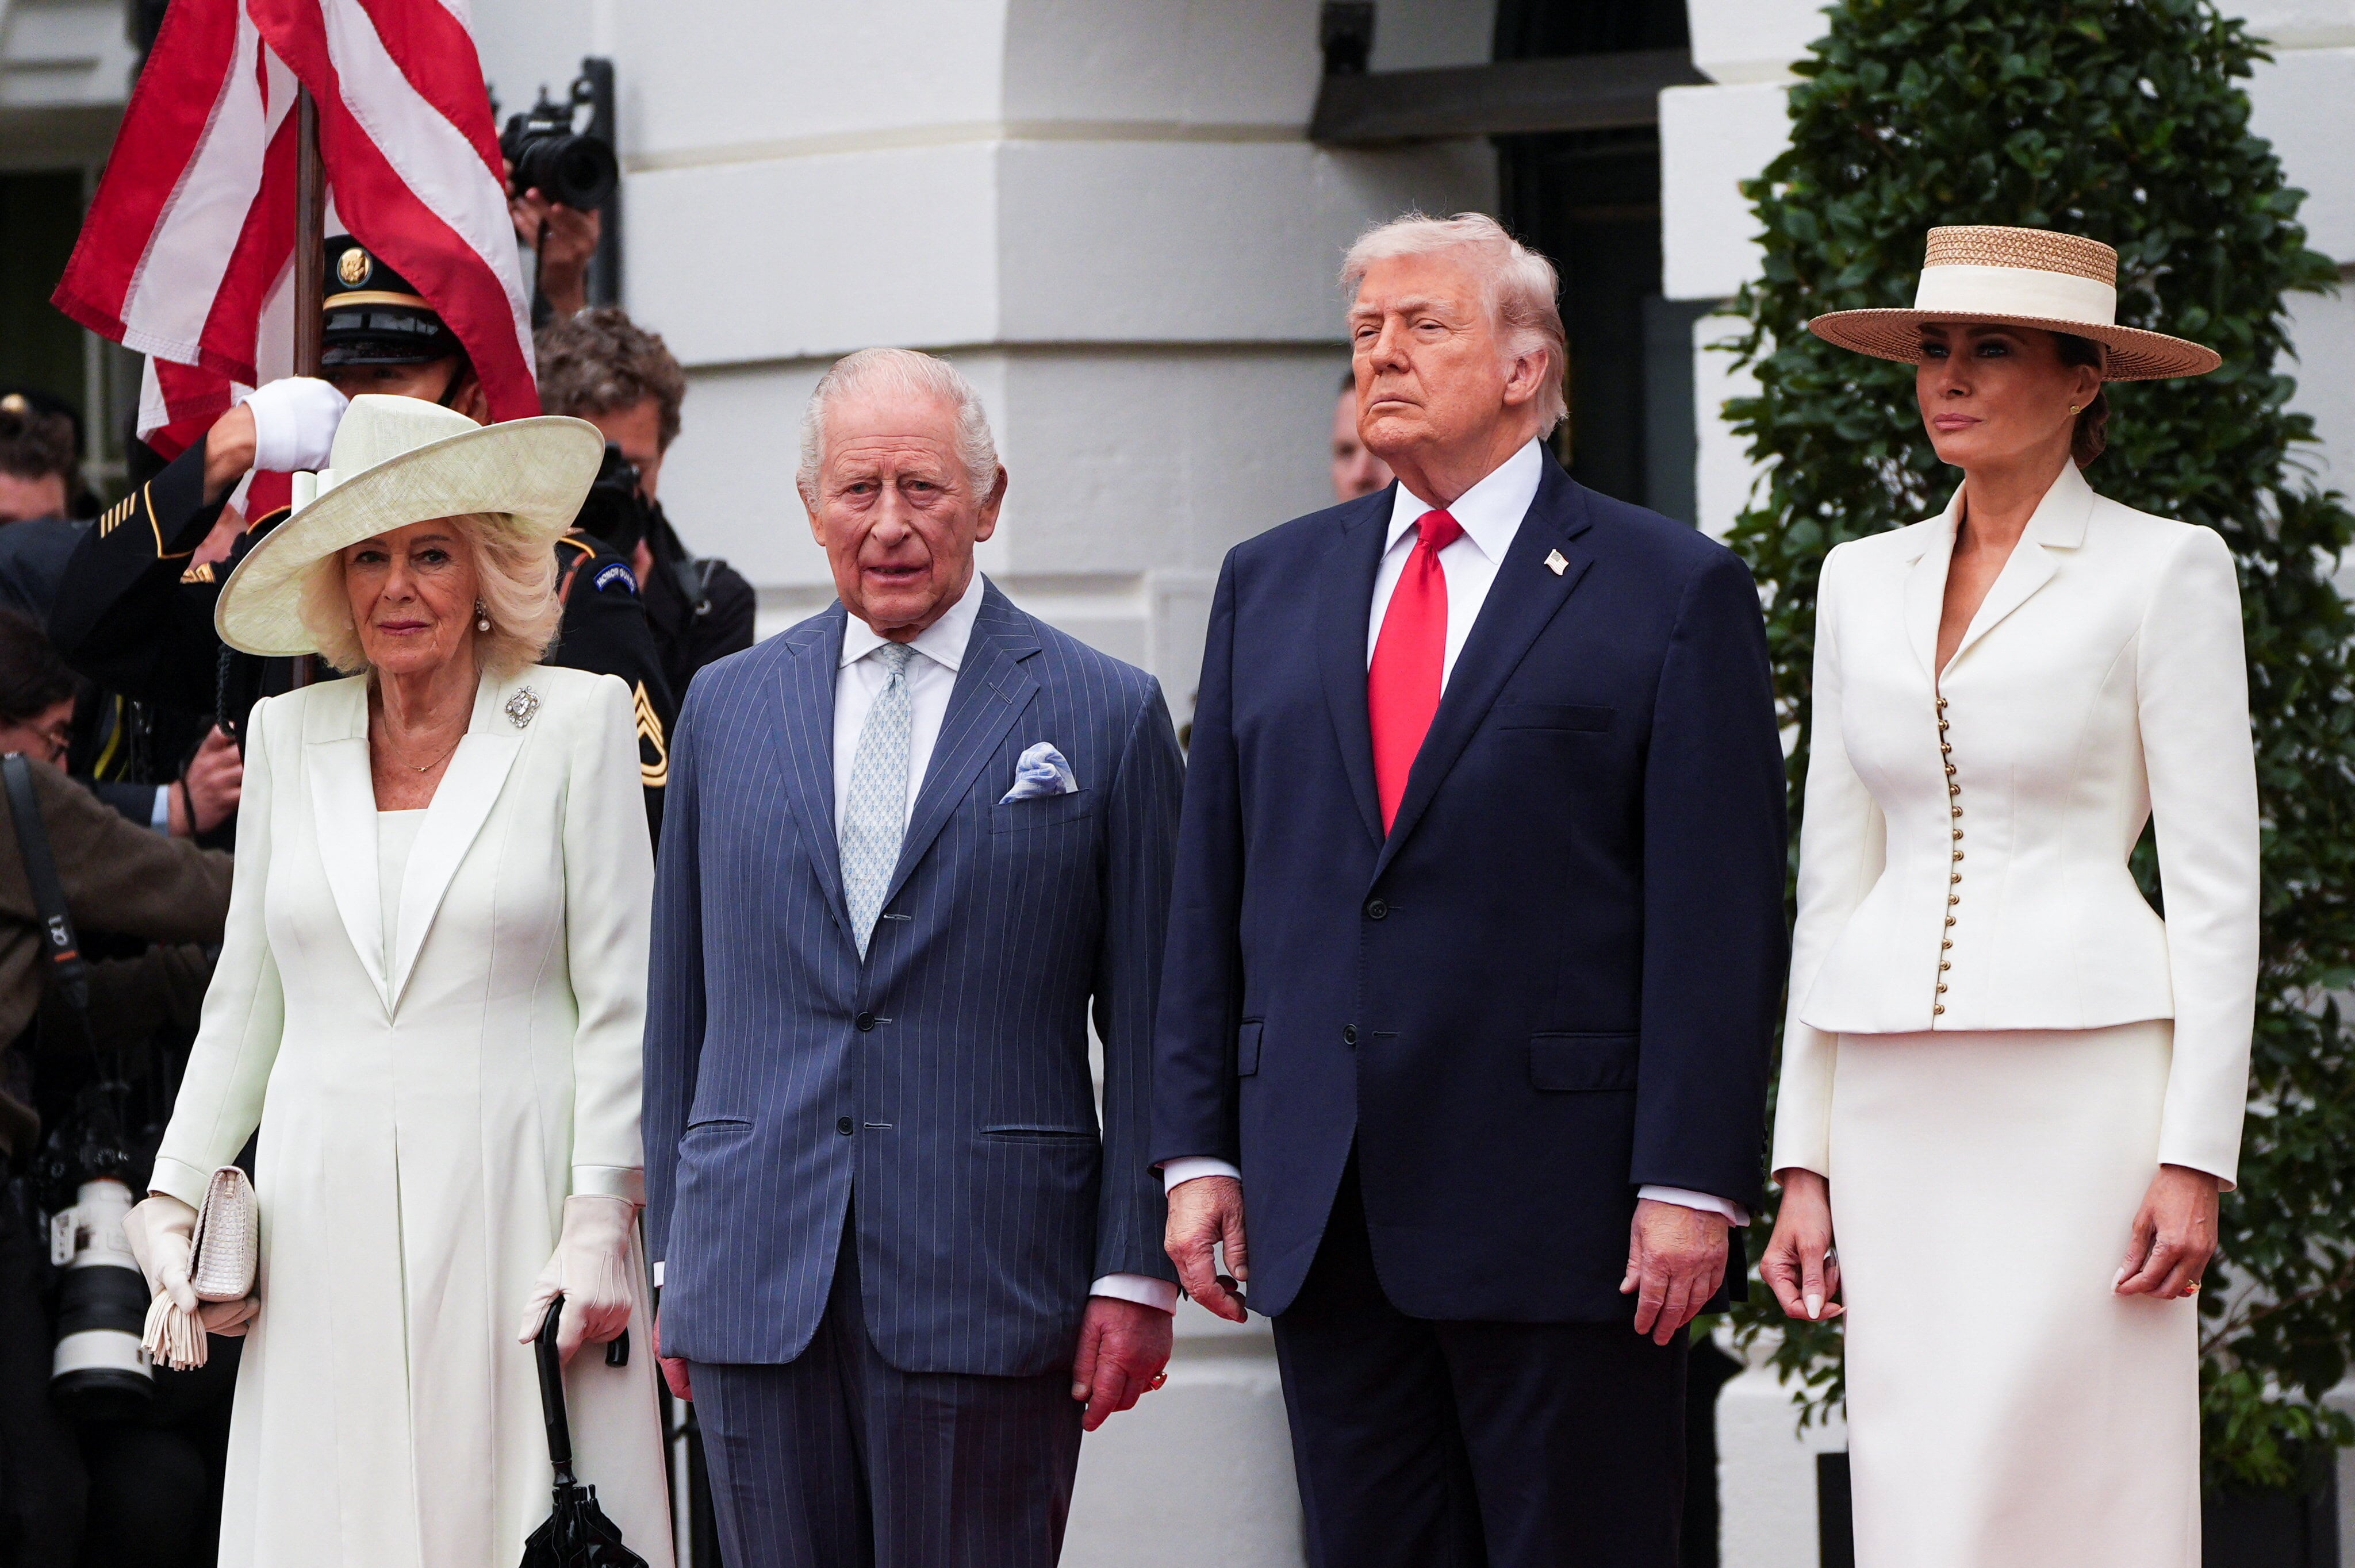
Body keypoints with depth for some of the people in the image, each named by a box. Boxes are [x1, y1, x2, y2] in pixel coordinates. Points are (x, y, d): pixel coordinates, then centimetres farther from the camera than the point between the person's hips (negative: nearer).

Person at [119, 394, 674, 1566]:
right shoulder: (286, 736, 12)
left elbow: (619, 1002, -1)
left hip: (514, 1207, -3)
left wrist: (597, 1229, -9)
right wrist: (171, 1196, 8)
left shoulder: (577, 723, 2)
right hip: (326, 1224, 3)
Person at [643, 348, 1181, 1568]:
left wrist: (1135, 1276, -4)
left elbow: (1148, 1029, 2)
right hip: (755, 1279, 3)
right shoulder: (727, 708, 13)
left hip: (985, 1282, -3)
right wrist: (673, 1257, 11)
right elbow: (682, 1005, 15)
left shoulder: (1106, 716, 3)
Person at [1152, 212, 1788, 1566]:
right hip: (1325, 1211, 5)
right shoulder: (1272, 585, 15)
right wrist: (1199, 1148, 7)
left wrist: (1692, 1185, -12)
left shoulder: (1675, 592, 0)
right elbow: (1211, 892, 14)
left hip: (1558, 1203, -5)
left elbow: (1720, 918, -5)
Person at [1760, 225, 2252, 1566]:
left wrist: (2197, 1158, -12)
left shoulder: (2164, 571, -1)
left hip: (2084, 1092, -5)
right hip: (1905, 1106, 5)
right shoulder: (1866, 582, 14)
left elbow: (2218, 884, -5)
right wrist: (1806, 1162, 10)